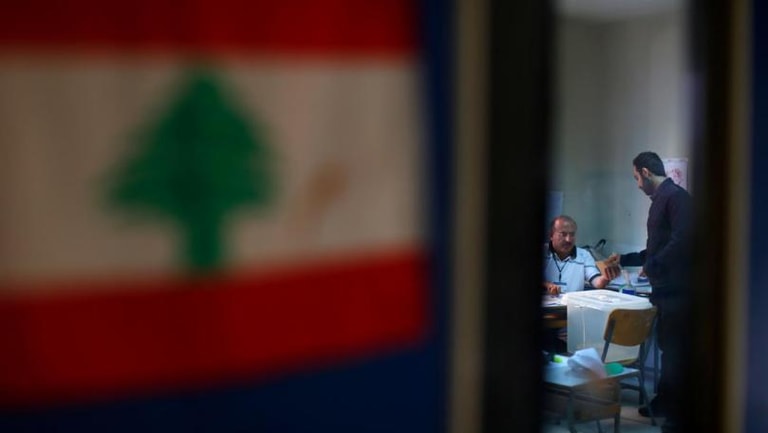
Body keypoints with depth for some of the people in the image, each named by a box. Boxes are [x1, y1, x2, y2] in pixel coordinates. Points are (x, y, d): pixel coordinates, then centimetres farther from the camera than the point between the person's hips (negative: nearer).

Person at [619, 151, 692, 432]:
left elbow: (682, 240, -25)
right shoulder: (659, 200, 17)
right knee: (668, 346, 16)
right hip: (665, 289, 9)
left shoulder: (676, 196, -12)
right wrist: (624, 260, 28)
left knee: (676, 351, -3)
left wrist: (652, 266, -15)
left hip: (677, 290, -9)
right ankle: (664, 403, 26)